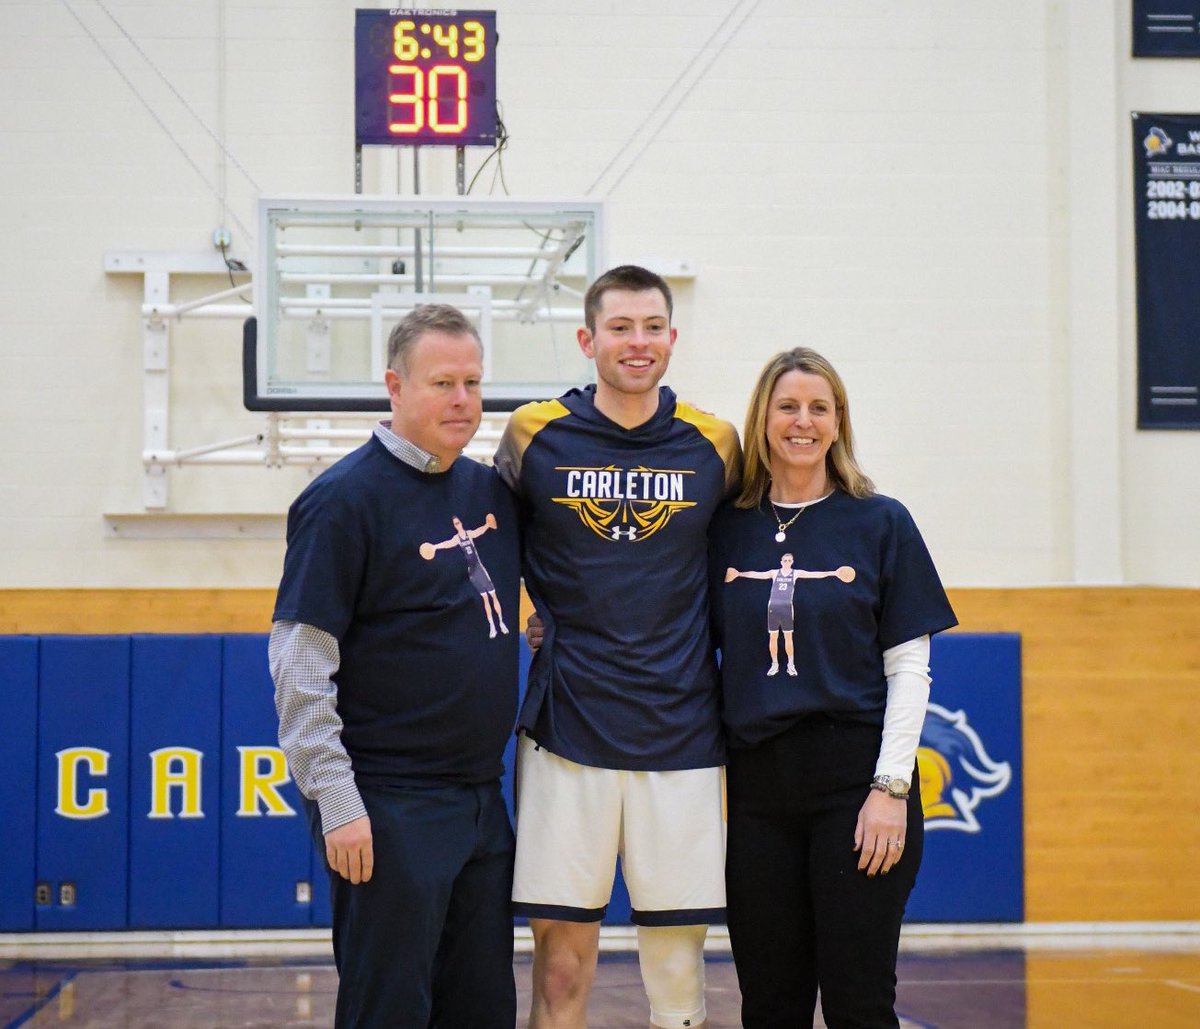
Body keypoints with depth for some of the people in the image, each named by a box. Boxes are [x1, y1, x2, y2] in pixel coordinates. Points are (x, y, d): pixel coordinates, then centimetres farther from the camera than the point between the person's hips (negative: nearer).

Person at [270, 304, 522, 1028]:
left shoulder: (492, 490, 10)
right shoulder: (346, 498, -10)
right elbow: (299, 663, -13)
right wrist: (338, 802, -18)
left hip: (483, 798, 7)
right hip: (391, 806, -7)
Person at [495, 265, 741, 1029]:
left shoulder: (714, 445, 4)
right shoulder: (534, 435, 1)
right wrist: (542, 619, 7)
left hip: (681, 737, 1)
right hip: (566, 736, -1)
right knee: (561, 963, 0)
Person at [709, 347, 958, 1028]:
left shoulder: (881, 523, 1)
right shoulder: (729, 529, 7)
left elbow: (909, 667, -2)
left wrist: (891, 787, -9)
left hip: (856, 779, -2)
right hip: (759, 786, 3)